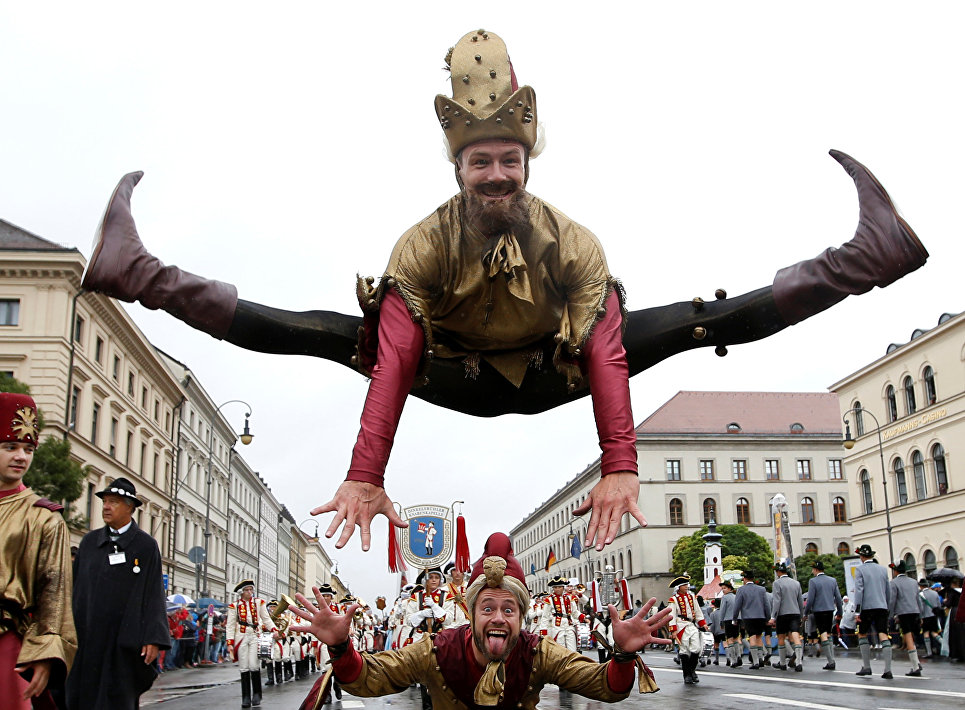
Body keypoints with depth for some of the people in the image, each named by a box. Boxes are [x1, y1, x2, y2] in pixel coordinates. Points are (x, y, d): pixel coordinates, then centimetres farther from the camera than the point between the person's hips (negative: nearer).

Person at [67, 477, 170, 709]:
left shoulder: (146, 546, 0)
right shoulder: (89, 541, 11)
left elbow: (154, 595, -4)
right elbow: (74, 587, 14)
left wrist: (154, 639, -11)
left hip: (122, 641, -4)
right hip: (85, 639, 4)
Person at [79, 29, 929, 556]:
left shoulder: (574, 242, -23)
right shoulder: (423, 244, -23)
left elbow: (605, 353, -29)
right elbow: (394, 359, -32)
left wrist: (620, 469, -39)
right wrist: (364, 478, -40)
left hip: (549, 376, 1)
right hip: (455, 377, 0)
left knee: (697, 323, -12)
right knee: (324, 332, -17)